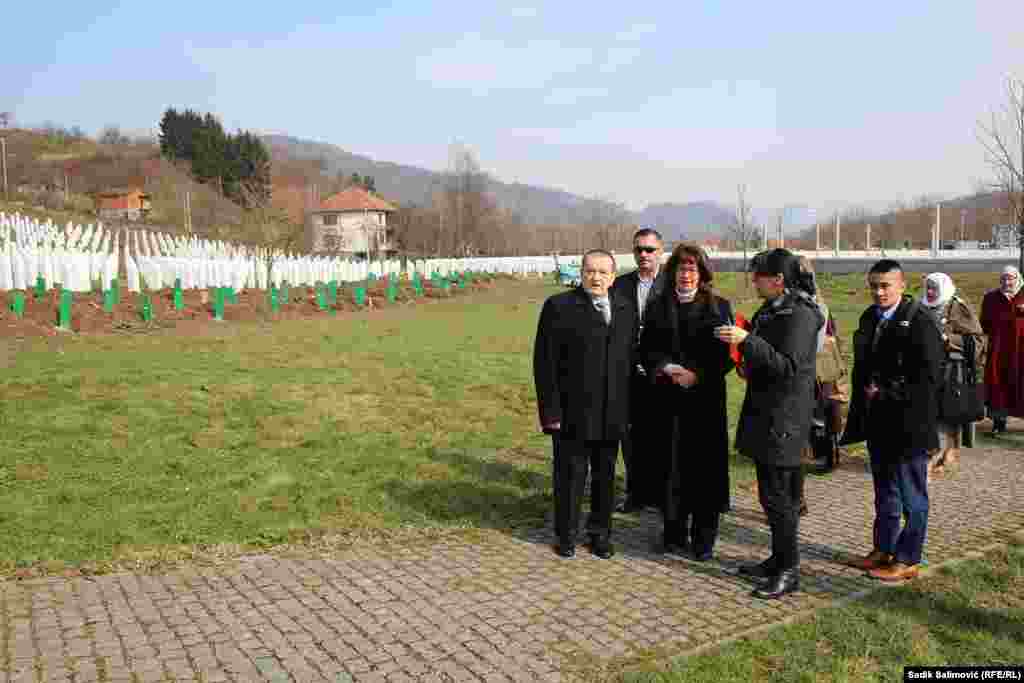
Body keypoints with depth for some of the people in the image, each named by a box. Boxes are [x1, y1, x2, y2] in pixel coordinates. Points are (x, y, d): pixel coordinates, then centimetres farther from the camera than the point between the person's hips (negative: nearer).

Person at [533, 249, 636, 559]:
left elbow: (630, 361, 10)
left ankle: (600, 532, 29)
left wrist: (629, 409, 6)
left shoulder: (625, 310, 10)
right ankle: (566, 534, 24)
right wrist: (550, 410, -12)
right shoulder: (559, 307, -5)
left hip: (612, 414, 4)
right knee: (570, 475, 7)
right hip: (572, 414, -4)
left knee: (605, 476, 13)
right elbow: (545, 362, -7)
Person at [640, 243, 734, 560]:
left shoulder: (719, 306, 3)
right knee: (671, 465, 5)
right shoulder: (658, 307, 9)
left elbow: (727, 353, -2)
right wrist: (667, 368, -11)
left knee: (705, 465, 1)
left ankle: (703, 537, 13)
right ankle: (674, 531, 18)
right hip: (668, 397, 2)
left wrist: (698, 375, -14)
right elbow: (647, 349, 6)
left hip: (706, 397, -1)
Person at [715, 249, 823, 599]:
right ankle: (778, 559, 28)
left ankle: (789, 570, 8)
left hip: (783, 419, -9)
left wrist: (747, 341, -27)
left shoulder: (800, 315, -16)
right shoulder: (770, 310, 12)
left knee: (776, 494, -4)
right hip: (764, 413, 9)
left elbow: (788, 367, -24)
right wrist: (750, 366, 9)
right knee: (777, 492, 16)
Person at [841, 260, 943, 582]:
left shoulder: (920, 321, -14)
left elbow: (928, 377, -18)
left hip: (908, 425, -7)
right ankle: (882, 549, 31)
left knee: (911, 496, 6)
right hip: (877, 421, 7)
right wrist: (864, 397, 8)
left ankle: (907, 560, 16)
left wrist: (886, 395, -16)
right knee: (884, 492, 19)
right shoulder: (869, 317, 8)